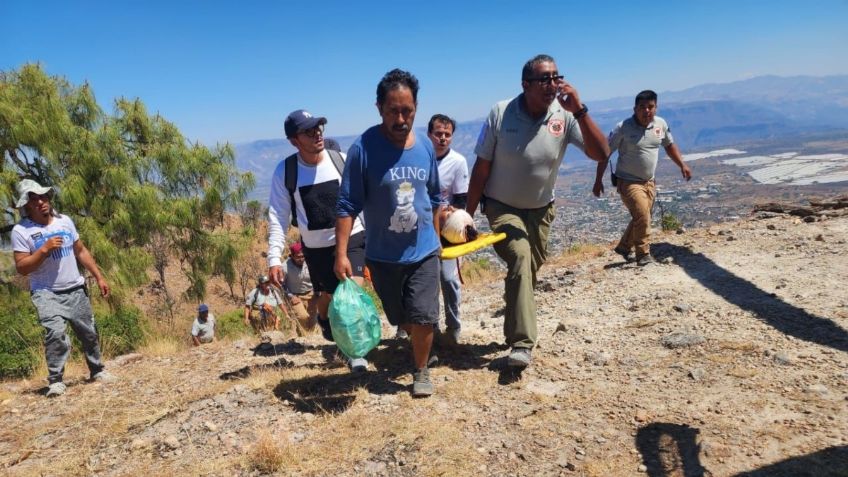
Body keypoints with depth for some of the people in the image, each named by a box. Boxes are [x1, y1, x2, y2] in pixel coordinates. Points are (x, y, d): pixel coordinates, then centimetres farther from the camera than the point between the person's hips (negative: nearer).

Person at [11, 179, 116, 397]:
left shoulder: (64, 221, 4)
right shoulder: (21, 230, -9)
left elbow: (81, 251, 11)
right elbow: (22, 268, -11)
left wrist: (99, 277, 8)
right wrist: (44, 250, -23)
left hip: (75, 289, 4)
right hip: (47, 293, -4)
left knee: (89, 332, 10)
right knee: (55, 333, -22)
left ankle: (97, 370, 26)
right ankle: (55, 380, -11)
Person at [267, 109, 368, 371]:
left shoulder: (342, 160, -9)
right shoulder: (285, 171, -10)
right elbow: (277, 217, -8)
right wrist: (274, 258, -15)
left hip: (351, 237, -1)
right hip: (316, 246, 1)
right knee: (327, 296, 15)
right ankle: (324, 319, 53)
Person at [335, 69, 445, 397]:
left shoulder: (426, 146, -3)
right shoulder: (363, 148, -16)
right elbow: (348, 205, -15)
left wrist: (436, 237, 16)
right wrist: (341, 253, -20)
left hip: (424, 251, 2)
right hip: (382, 255, -1)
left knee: (422, 318, -5)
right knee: (402, 319, 16)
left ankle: (421, 370, 19)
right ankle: (417, 341, 47)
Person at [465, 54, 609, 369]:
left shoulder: (565, 116, -15)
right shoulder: (501, 113, -18)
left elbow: (600, 154, -24)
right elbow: (481, 168, -12)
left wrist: (579, 110, -33)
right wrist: (468, 215, -10)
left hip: (540, 209, 4)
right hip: (502, 206, -3)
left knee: (529, 269, 16)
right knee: (521, 258, -26)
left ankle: (515, 324, 43)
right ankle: (522, 343, -20)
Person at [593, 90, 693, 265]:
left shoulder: (661, 124, -2)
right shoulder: (623, 128, -16)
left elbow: (669, 145, 17)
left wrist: (682, 165, 7)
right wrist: (598, 181, -12)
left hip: (649, 182, 6)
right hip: (628, 182, -6)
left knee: (641, 218, 13)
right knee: (642, 216, -17)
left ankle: (624, 247, 34)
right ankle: (643, 254, -2)